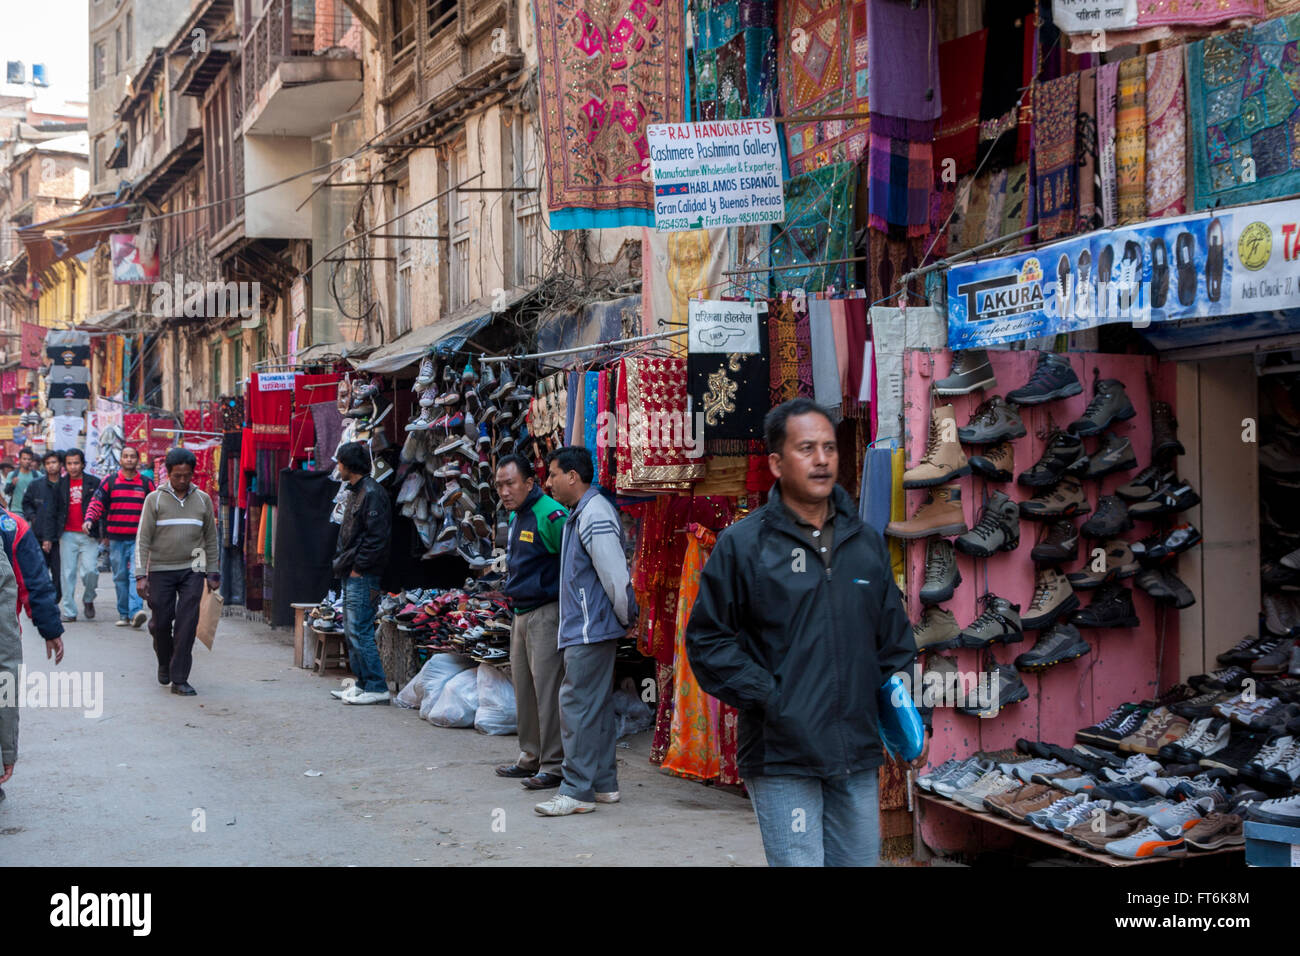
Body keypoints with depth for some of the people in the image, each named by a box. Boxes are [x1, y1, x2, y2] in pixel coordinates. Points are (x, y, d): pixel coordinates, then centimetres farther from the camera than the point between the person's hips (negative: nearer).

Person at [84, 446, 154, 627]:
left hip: (138, 539, -1)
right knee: (120, 576, 5)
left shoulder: (146, 483, 9)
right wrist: (89, 519, -16)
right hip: (116, 539, 1)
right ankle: (124, 614, 13)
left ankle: (136, 611, -24)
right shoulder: (109, 482, 7)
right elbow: (97, 502, 1)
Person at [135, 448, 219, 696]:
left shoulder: (203, 500, 7)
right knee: (161, 623, 4)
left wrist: (213, 573, 11)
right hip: (161, 570, -1)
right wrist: (141, 575, -9)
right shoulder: (155, 499, -1)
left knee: (187, 624, -8)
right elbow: (143, 539, -2)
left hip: (191, 570, 1)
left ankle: (179, 679, -5)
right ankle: (164, 662, 32)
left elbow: (210, 539, 14)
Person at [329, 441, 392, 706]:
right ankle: (363, 683, 18)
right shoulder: (355, 492, 18)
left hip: (362, 576, -10)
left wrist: (358, 567, -17)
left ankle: (377, 687, -8)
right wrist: (342, 561, 13)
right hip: (351, 575, 10)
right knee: (352, 631, 12)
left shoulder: (371, 493, -14)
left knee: (360, 632, -11)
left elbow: (376, 537, -20)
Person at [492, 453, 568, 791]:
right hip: (520, 614, 10)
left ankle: (553, 765, -4)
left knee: (547, 687, -8)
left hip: (546, 613, -10)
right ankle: (531, 757, 25)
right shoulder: (515, 516, 14)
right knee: (523, 687, 14)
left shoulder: (550, 515, -17)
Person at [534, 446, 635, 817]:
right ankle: (604, 783, 21)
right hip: (585, 629, 11)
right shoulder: (580, 513, 17)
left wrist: (625, 617, -9)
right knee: (596, 705, 14)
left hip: (591, 630, -11)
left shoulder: (595, 515, -17)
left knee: (577, 705, -9)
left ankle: (577, 791, -7)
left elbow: (615, 575, -21)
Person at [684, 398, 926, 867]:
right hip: (781, 756, -5)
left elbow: (895, 637, 18)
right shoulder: (742, 545, -4)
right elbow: (706, 639, -3)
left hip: (857, 755, 5)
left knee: (859, 859, 13)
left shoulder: (867, 543, 11)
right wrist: (763, 696, -11)